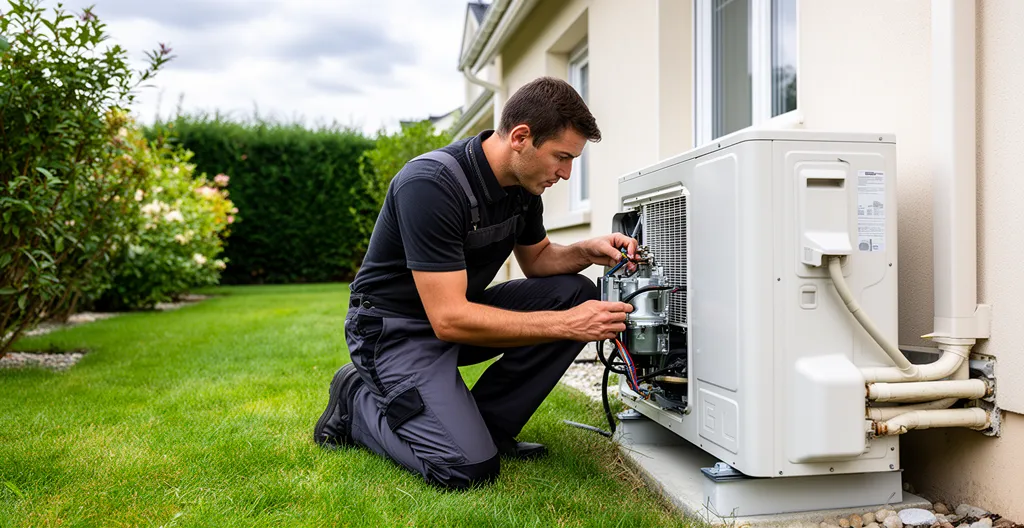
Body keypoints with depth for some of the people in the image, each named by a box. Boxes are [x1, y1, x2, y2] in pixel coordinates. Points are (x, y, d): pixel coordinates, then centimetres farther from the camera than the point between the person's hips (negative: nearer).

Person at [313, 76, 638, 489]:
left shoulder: (523, 182, -4)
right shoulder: (431, 184, -29)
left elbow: (535, 258, 13)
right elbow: (449, 319, -32)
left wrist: (587, 251, -10)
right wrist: (567, 325, -32)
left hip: (463, 309, 8)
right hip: (396, 327, -8)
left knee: (576, 293, -10)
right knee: (468, 467, -22)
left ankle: (488, 425, -1)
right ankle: (358, 401, 4)